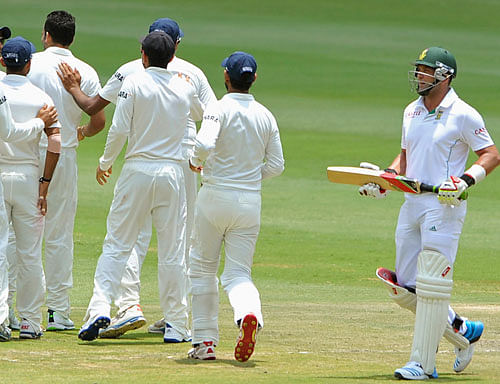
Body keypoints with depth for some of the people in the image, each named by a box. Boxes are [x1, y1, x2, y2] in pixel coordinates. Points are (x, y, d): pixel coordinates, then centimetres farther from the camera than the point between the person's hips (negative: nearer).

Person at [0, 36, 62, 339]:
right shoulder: (41, 98, 0)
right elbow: (55, 143, -8)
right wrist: (44, 184, -4)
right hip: (28, 176, 1)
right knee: (30, 253, 6)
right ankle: (31, 320, 7)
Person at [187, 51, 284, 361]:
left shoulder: (219, 109, -10)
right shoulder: (266, 116, 5)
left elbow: (204, 143, -27)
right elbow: (276, 165, 6)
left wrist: (196, 161, -6)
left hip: (216, 195, -3)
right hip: (251, 201, 3)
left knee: (203, 268, 13)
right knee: (239, 272, 5)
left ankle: (205, 342, 11)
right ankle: (249, 314, -29)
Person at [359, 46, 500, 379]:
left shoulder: (463, 115, -8)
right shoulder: (412, 112, 14)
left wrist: (466, 180, -22)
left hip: (445, 207, -8)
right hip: (412, 203, 8)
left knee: (431, 287, -9)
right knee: (404, 289, 7)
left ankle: (423, 364, -4)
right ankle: (463, 330, 24)